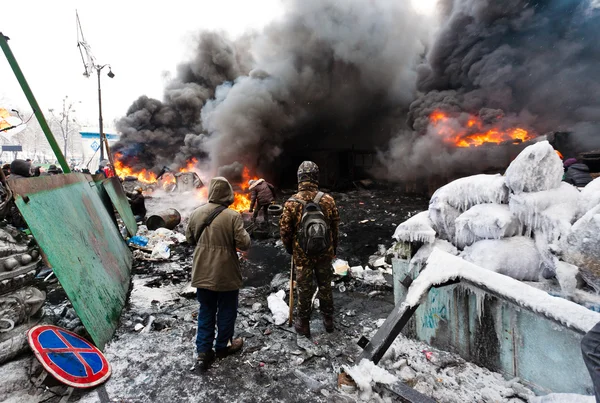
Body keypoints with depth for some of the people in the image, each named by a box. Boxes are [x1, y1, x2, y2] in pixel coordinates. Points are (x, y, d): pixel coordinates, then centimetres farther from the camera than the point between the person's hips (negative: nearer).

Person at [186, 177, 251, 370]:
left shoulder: (196, 213, -2)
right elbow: (244, 244, -18)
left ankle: (203, 351, 22)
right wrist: (245, 234, 1)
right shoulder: (233, 216, -19)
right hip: (226, 274, -4)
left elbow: (190, 238, 9)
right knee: (226, 311, 16)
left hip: (202, 273, 5)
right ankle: (223, 346, 33)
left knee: (206, 312, 18)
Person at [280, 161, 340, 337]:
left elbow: (285, 230, -8)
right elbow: (335, 227, -1)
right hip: (325, 253, 2)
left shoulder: (291, 203, -15)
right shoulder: (328, 200, -10)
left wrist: (289, 249, 10)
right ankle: (328, 320, 35)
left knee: (304, 289, 14)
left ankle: (303, 323, 29)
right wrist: (334, 248, 14)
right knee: (325, 286, 19)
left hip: (302, 255, -2)